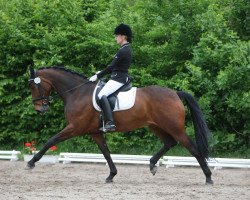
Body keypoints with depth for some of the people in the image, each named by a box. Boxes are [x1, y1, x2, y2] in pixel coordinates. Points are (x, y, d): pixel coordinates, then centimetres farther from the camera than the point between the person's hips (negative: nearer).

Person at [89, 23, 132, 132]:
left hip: (118, 79, -11)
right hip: (122, 77, 11)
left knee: (101, 95, -25)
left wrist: (98, 76, -10)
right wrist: (101, 72, 19)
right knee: (103, 94, 22)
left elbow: (111, 67, -17)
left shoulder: (122, 51, -16)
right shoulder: (127, 49, 16)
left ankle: (109, 123, -35)